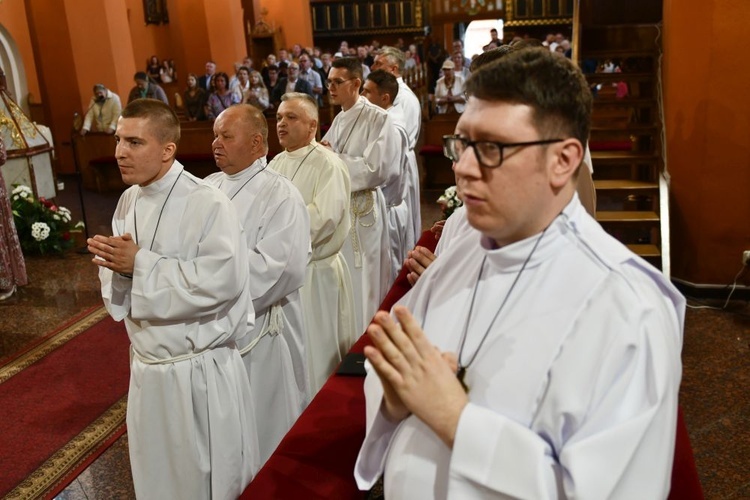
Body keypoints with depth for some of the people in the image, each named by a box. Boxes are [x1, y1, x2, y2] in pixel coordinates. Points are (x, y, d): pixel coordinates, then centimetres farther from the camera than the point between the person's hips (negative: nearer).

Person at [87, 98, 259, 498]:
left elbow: (221, 282, -28)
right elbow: (120, 293, 10)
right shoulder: (128, 202, 4)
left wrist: (141, 263, -22)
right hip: (147, 366, 7)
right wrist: (118, 268, -14)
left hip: (200, 372, -7)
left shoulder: (208, 205, -18)